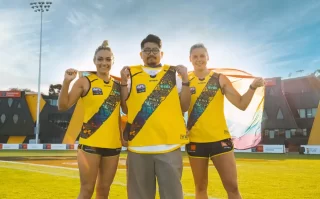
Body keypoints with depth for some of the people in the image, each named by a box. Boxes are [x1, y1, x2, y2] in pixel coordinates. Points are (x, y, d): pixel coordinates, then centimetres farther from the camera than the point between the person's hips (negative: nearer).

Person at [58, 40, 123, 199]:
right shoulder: (85, 82, -2)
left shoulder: (118, 84, 10)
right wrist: (66, 82, -18)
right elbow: (63, 106, -8)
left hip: (113, 145, 4)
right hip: (90, 143, -4)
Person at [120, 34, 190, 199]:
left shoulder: (173, 73, 9)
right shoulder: (131, 74, 9)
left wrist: (185, 79, -4)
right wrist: (124, 81, -4)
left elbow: (184, 107, 5)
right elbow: (126, 109, 6)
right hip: (138, 146, 0)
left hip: (169, 145, 0)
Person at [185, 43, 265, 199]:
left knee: (232, 186, -1)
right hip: (196, 140, 1)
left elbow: (241, 104, -3)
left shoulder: (220, 79, 2)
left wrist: (252, 87, -17)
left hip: (220, 138, 0)